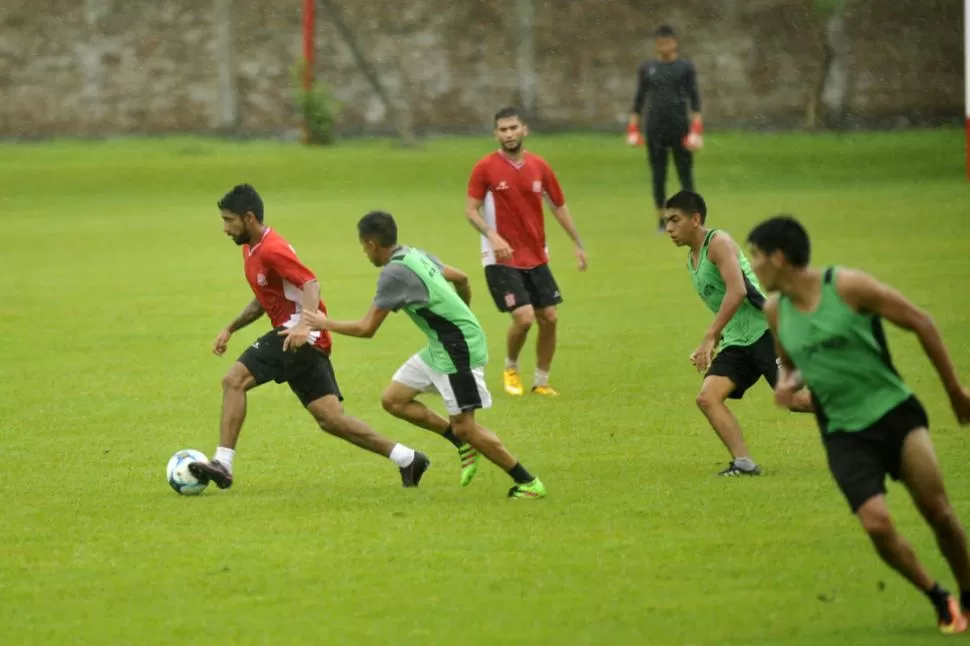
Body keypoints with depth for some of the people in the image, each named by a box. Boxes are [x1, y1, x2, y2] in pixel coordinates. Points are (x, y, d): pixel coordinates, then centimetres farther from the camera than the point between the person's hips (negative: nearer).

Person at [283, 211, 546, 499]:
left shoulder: (394, 274, -20)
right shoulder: (415, 256, 7)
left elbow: (366, 329, -16)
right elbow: (461, 278, 20)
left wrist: (326, 324, -1)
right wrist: (462, 316, 35)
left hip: (459, 349, -10)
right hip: (440, 347, 10)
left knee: (463, 427, -7)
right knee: (393, 400, 9)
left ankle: (528, 483, 2)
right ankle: (464, 444, 14)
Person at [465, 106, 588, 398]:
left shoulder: (539, 167, 3)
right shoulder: (485, 168, -9)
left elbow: (559, 206, 13)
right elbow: (471, 211, -8)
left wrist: (578, 244, 12)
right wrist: (493, 236, -25)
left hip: (536, 257, 5)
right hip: (501, 259, -5)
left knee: (549, 318, 2)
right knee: (524, 317, -15)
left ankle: (541, 381, 18)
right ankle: (511, 369, 12)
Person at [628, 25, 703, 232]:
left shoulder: (685, 67, 2)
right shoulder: (646, 68, 8)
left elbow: (694, 99, 1)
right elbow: (639, 98, 12)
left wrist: (696, 130, -7)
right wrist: (633, 128, 6)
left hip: (679, 126, -2)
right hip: (655, 128, 2)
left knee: (685, 173, -2)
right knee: (658, 176, 4)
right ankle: (661, 220, 12)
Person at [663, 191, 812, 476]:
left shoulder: (718, 243, -10)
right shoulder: (692, 258, 18)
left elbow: (737, 292, -23)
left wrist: (709, 339, -24)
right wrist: (713, 345, 18)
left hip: (765, 331, -9)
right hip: (737, 342, 9)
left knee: (796, 398, -12)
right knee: (707, 398, -9)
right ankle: (744, 463, -13)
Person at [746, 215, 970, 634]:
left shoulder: (847, 286, -12)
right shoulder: (773, 313, 3)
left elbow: (920, 323, -4)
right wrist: (788, 381, -3)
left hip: (894, 409, -3)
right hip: (844, 432, 3)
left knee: (935, 508, -14)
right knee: (876, 523, -15)